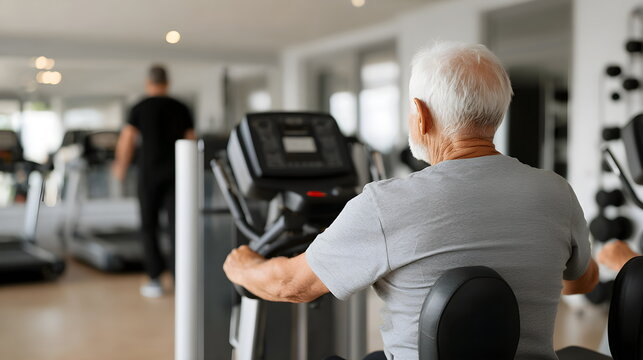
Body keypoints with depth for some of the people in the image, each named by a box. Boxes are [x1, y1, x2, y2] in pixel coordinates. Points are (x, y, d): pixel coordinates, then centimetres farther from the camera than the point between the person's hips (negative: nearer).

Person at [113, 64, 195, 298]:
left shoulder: (140, 108, 0)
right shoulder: (181, 108, 8)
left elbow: (127, 140, -7)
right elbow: (191, 141, 6)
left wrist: (121, 166, 8)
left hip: (150, 173, -2)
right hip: (176, 173, 2)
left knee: (149, 226, 9)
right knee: (176, 225, 2)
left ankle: (155, 280, 9)